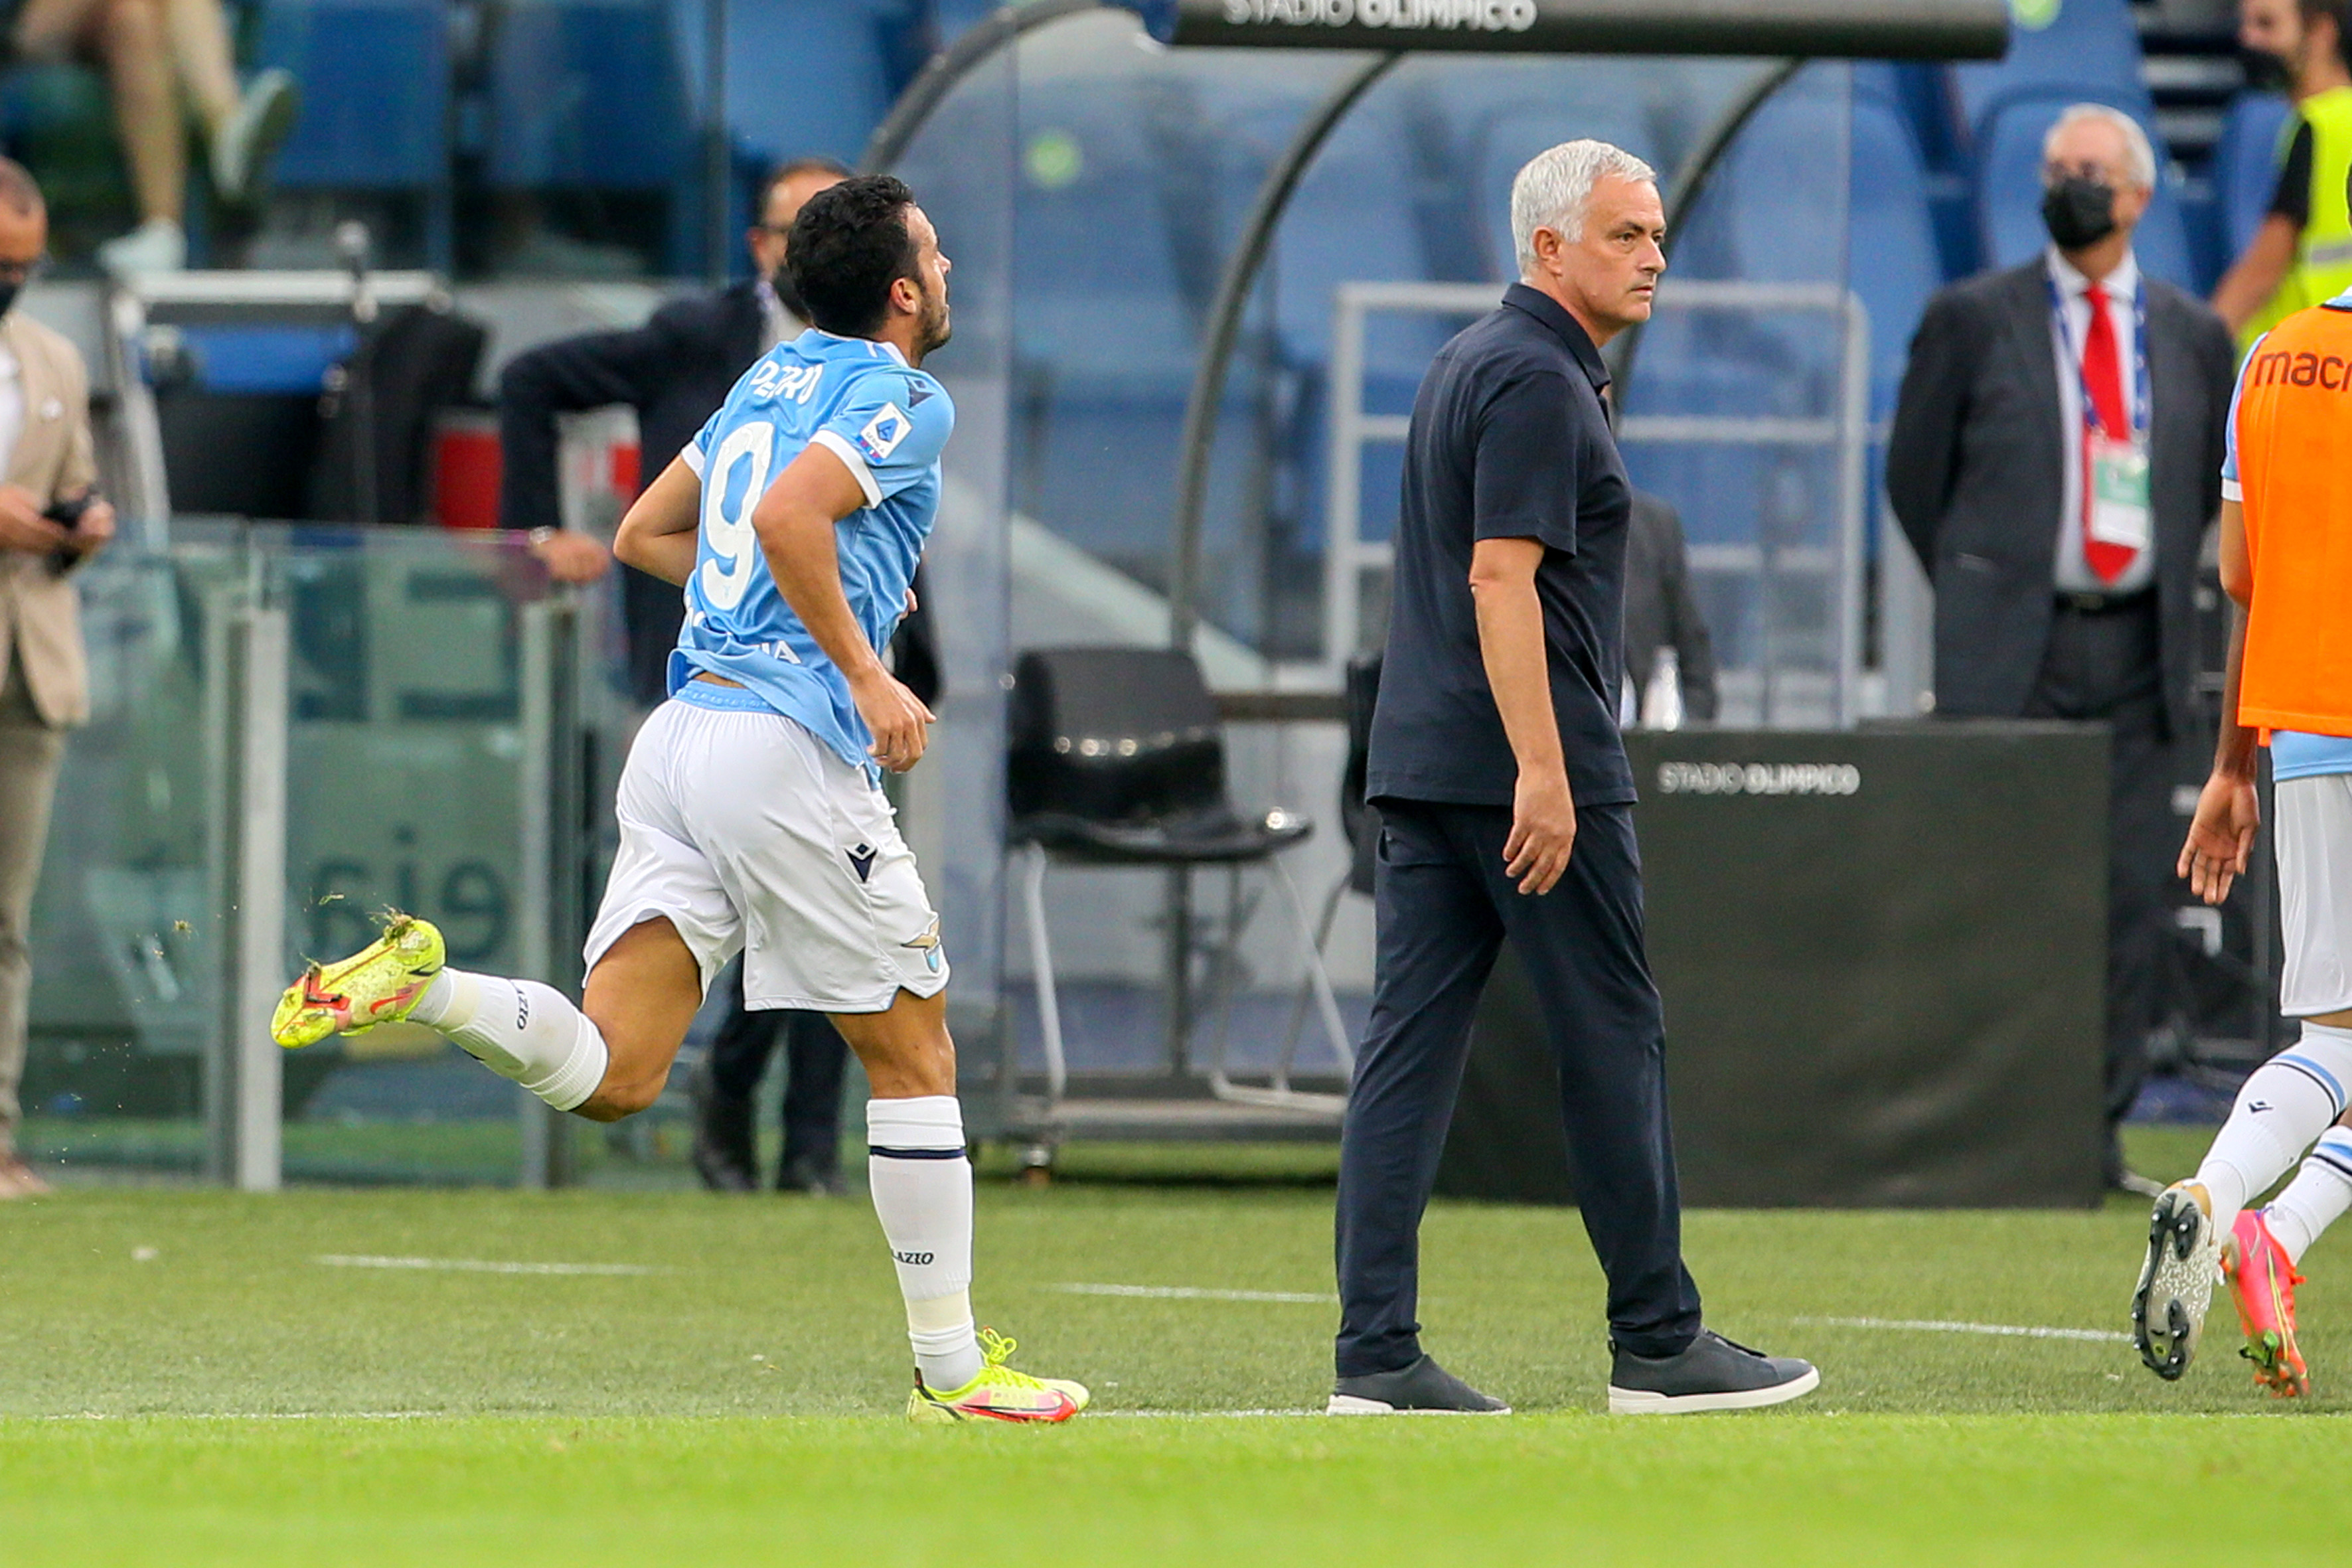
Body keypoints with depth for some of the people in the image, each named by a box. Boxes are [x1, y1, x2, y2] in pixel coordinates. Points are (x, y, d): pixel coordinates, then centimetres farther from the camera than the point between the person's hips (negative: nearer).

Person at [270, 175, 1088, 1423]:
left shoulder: (775, 377, 21)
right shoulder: (906, 401, -5)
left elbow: (642, 535, 28)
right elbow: (788, 517, -22)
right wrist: (867, 674, -16)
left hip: (683, 726, 7)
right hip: (790, 746, -7)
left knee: (610, 1073, 0)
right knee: (913, 1052, 6)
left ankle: (422, 983, -23)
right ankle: (950, 1367, 9)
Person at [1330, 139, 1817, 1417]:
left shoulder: (1468, 363, 18)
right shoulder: (1538, 381, -12)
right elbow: (1502, 579, -20)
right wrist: (1542, 772, -24)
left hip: (1417, 764, 9)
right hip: (1523, 762, -9)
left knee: (1408, 1045, 2)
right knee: (1613, 1039, 0)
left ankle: (1375, 1351, -3)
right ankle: (1656, 1343, 6)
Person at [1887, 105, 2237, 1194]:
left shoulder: (2192, 336, 11)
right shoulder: (1973, 320, 3)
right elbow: (1915, 472, 8)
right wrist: (1979, 598, 8)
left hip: (2137, 653, 3)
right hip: (2007, 654, -3)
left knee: (2130, 897, 1)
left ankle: (2097, 1134, 7)